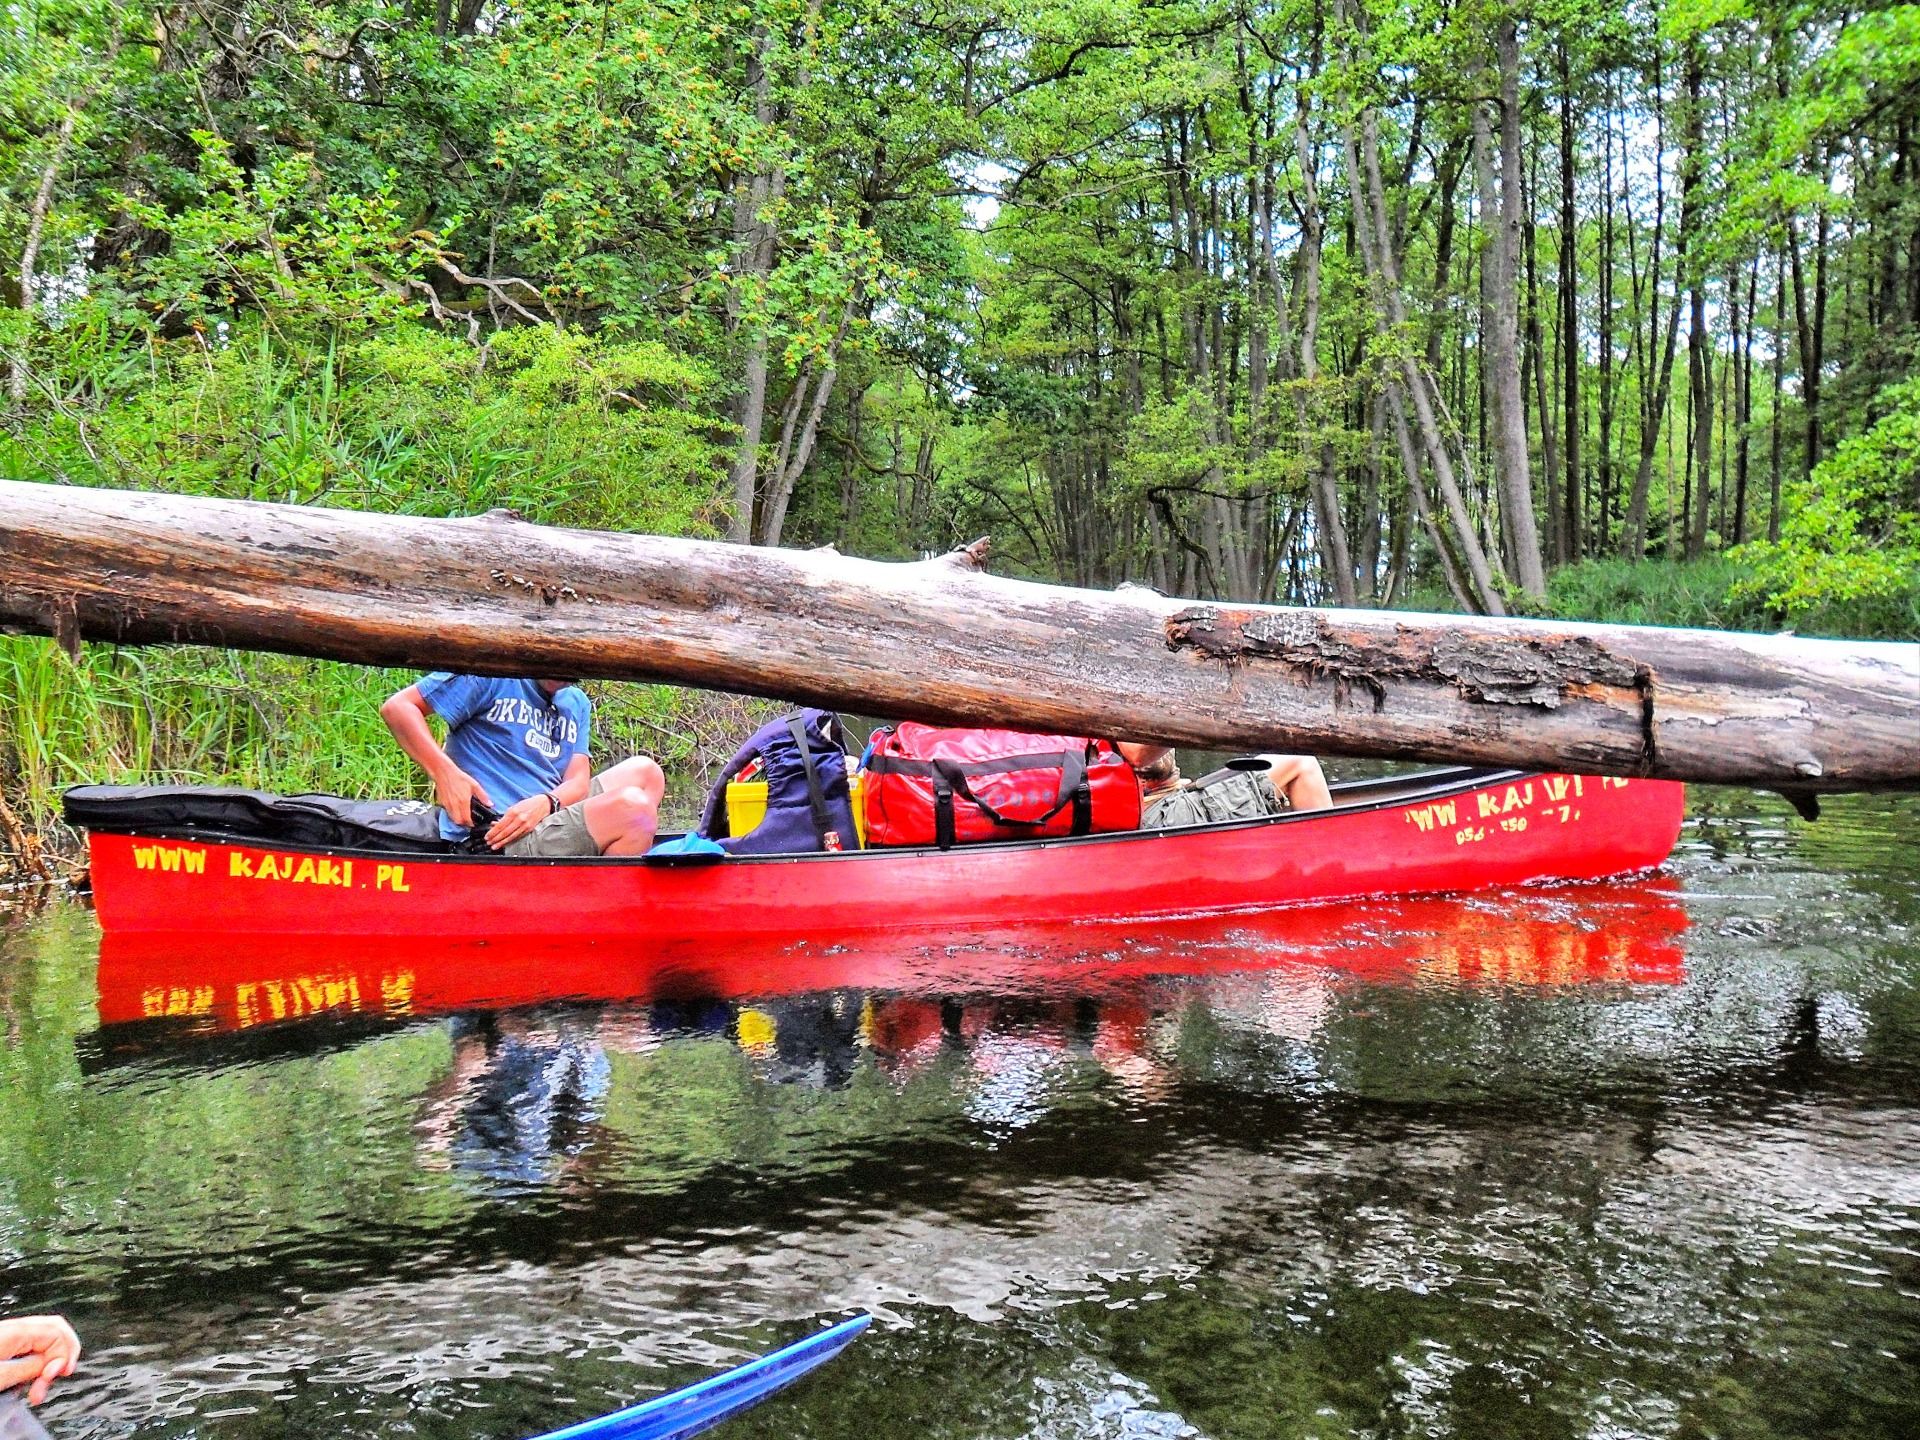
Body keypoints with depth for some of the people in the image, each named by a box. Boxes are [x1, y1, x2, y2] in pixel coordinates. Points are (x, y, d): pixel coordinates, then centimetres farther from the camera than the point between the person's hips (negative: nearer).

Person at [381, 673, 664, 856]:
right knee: (633, 809, -25)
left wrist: (546, 803, -18)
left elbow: (578, 782, 6)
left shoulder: (578, 703, 18)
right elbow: (398, 707, -8)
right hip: (497, 842, -8)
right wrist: (445, 773, -21)